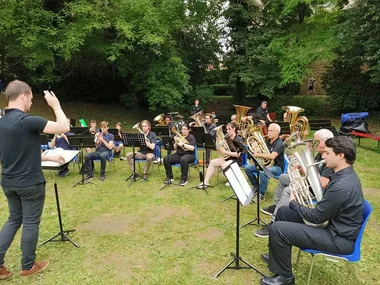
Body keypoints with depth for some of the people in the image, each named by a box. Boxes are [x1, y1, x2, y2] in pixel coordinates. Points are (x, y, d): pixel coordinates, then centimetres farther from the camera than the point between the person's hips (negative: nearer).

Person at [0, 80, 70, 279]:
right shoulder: (27, 121, -22)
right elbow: (64, 127, -22)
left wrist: (49, 157, 16)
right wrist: (56, 105, -8)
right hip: (30, 183, -8)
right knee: (30, 223, 8)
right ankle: (28, 266, 24)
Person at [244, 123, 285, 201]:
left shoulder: (279, 144, -16)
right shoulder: (267, 141, 9)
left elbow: (272, 156, -31)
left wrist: (258, 155, -27)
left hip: (277, 167, -8)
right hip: (266, 164, 8)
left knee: (263, 172, -38)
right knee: (247, 168, -5)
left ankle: (261, 194, -20)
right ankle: (256, 187, 11)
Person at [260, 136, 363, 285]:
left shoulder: (342, 185, -31)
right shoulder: (344, 174, 1)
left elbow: (316, 217, -23)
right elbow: (326, 198, 13)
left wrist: (293, 203, -7)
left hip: (339, 238, -10)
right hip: (334, 224, 10)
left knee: (277, 228, -18)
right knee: (283, 212, 13)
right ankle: (277, 254, 31)